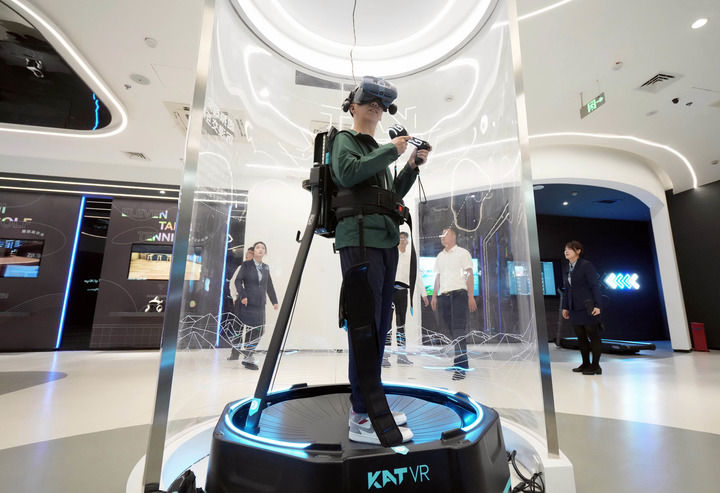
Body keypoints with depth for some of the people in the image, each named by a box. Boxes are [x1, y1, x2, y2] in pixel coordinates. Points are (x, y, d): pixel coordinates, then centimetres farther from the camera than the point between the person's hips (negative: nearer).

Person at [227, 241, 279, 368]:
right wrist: (242, 296, -16)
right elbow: (237, 281, -5)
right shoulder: (245, 265, 0)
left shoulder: (266, 267, 12)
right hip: (247, 303, -5)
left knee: (259, 331, 5)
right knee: (250, 330, -3)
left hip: (260, 304, 5)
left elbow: (269, 285, 16)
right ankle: (249, 359, 10)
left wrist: (274, 301, 16)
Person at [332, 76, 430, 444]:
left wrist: (412, 166, 17)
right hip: (360, 240, -8)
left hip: (386, 241, 8)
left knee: (379, 326, 7)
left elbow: (393, 194, 27)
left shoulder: (378, 150, 30)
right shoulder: (344, 139, 9)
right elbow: (347, 173, -13)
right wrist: (392, 151, -7)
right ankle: (362, 418, -4)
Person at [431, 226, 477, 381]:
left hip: (459, 294, -5)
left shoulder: (462, 253, 4)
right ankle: (462, 362, 20)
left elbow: (469, 275, -1)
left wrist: (471, 296, -9)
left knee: (458, 330, -12)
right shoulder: (440, 256, 20)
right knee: (452, 330, 7)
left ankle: (460, 366, -11)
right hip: (443, 296, 5)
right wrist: (434, 296, 13)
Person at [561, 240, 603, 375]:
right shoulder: (568, 268, 12)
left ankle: (595, 366, 10)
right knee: (581, 337, 11)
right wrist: (565, 307, 13)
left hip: (588, 307, -7)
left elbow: (595, 286, -11)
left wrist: (597, 306, -17)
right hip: (575, 308, 7)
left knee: (593, 336, 2)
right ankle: (586, 364, 20)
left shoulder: (586, 265, -8)